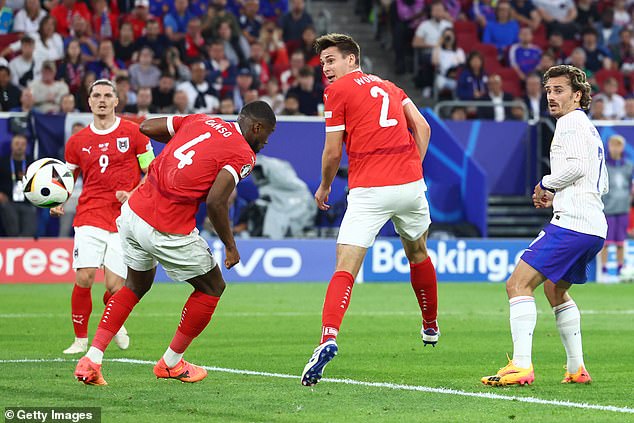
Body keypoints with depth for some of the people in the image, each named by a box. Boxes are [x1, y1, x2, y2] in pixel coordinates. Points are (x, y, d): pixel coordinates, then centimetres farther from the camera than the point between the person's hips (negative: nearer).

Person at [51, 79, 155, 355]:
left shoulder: (133, 133, 3)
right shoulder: (78, 141, 9)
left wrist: (134, 195, -10)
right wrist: (58, 202, 2)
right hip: (89, 216, 1)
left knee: (114, 285, -7)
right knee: (83, 278, -14)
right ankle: (80, 339, 2)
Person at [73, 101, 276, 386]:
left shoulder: (202, 121, 14)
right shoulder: (243, 155, -5)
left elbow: (147, 127, 15)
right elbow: (215, 202, -16)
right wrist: (230, 246, -3)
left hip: (132, 212, 7)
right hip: (168, 232, -7)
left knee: (136, 285, 28)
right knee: (212, 288, 18)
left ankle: (91, 360, 17)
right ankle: (171, 363, 27)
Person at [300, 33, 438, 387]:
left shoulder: (338, 91, 2)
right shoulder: (388, 86, 19)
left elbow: (333, 152, 1)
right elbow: (422, 127, 10)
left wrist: (324, 187, 17)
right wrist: (414, 169, 16)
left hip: (368, 192, -5)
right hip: (410, 183, 5)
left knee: (345, 268, -12)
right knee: (418, 253, 28)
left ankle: (329, 338, -32)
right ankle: (431, 327, 44)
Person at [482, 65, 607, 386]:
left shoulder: (571, 122, -4)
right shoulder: (589, 128, 26)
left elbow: (576, 166, -20)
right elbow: (602, 184, 29)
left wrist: (546, 184, -3)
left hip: (571, 223, -11)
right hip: (594, 227, 11)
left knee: (518, 285, -14)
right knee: (555, 290, 28)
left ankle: (521, 366, -25)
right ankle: (577, 369, 24)